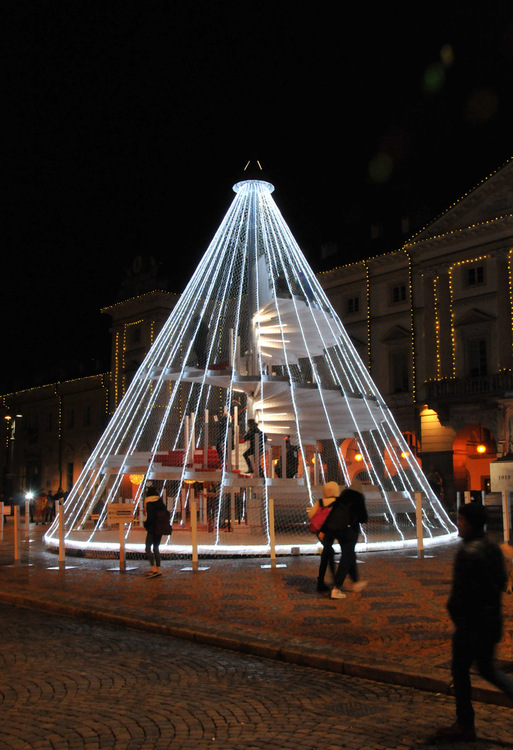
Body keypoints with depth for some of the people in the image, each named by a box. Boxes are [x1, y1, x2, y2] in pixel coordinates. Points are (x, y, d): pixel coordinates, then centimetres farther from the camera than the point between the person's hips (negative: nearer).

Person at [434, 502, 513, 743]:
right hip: (493, 620, 9)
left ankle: (465, 726, 14)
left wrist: (453, 610, -4)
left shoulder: (468, 552, -21)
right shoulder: (493, 548, 7)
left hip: (472, 622, -9)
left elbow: (461, 590, -21)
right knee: (486, 668, 21)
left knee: (460, 670, 5)